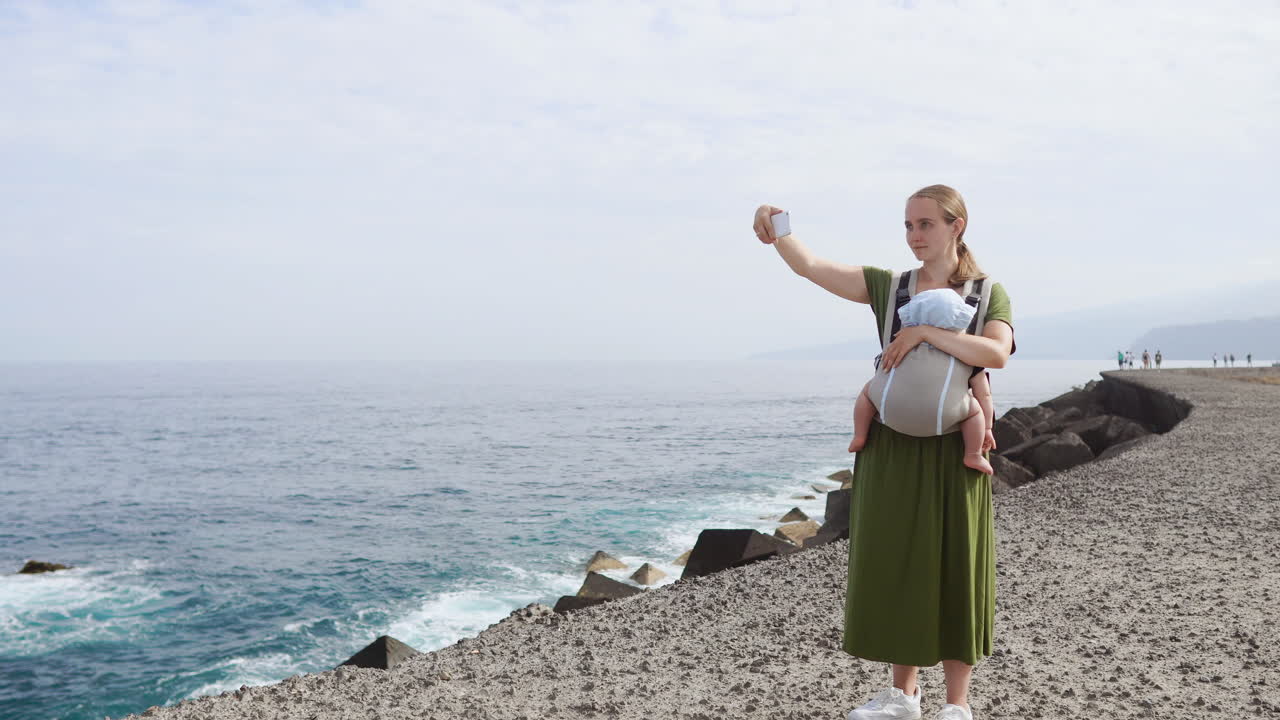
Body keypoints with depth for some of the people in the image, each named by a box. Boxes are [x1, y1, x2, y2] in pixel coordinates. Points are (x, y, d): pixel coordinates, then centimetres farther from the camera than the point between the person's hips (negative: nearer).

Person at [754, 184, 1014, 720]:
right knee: (897, 565, 9)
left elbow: (997, 353, -19)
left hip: (952, 451, -3)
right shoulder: (888, 287, 8)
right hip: (891, 449, 3)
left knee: (954, 570, 2)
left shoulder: (988, 293, 2)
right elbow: (808, 266, -3)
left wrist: (923, 331, -20)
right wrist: (777, 230, -22)